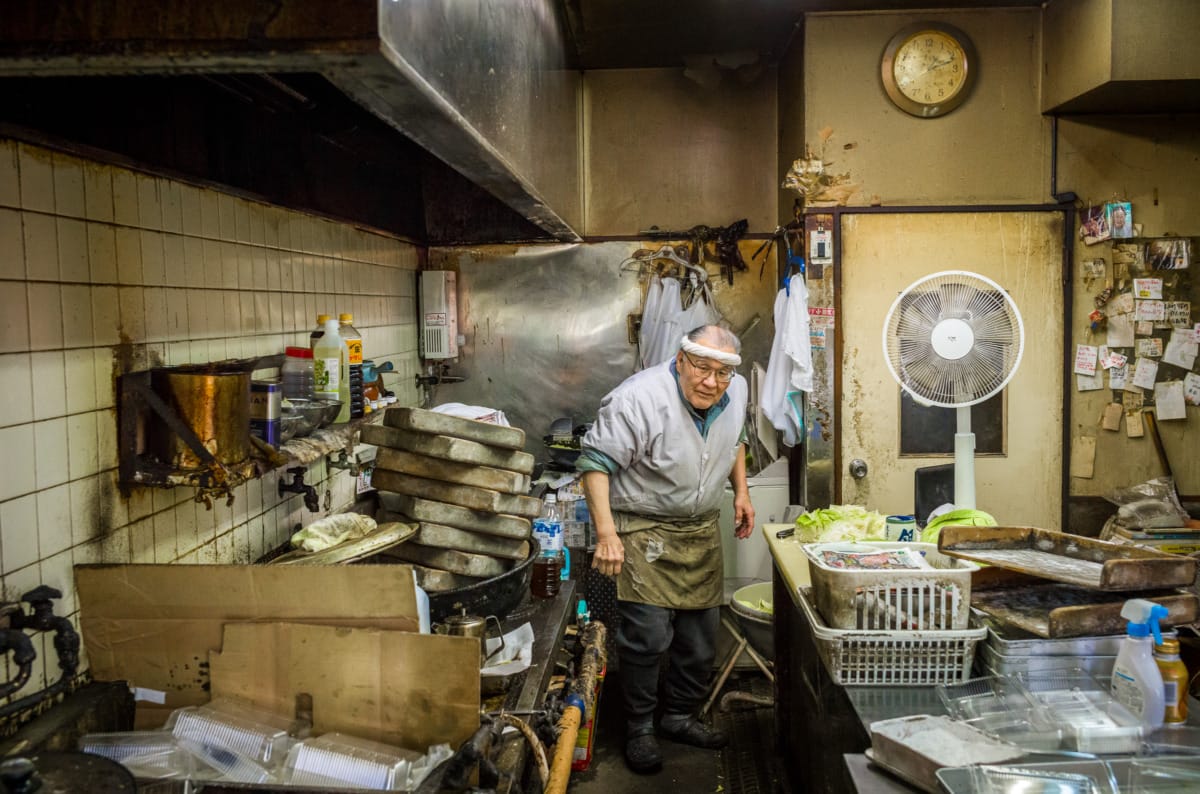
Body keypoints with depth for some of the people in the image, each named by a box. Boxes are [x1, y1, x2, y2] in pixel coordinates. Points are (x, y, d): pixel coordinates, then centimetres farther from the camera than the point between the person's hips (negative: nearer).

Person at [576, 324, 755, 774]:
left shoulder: (735, 391, -2)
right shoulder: (639, 398, -25)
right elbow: (596, 461, -24)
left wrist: (741, 490, 11)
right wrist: (606, 533, -30)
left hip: (702, 530, 7)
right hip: (645, 529, -7)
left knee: (701, 634, 13)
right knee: (649, 635, -11)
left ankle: (679, 717, 34)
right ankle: (638, 729, 11)